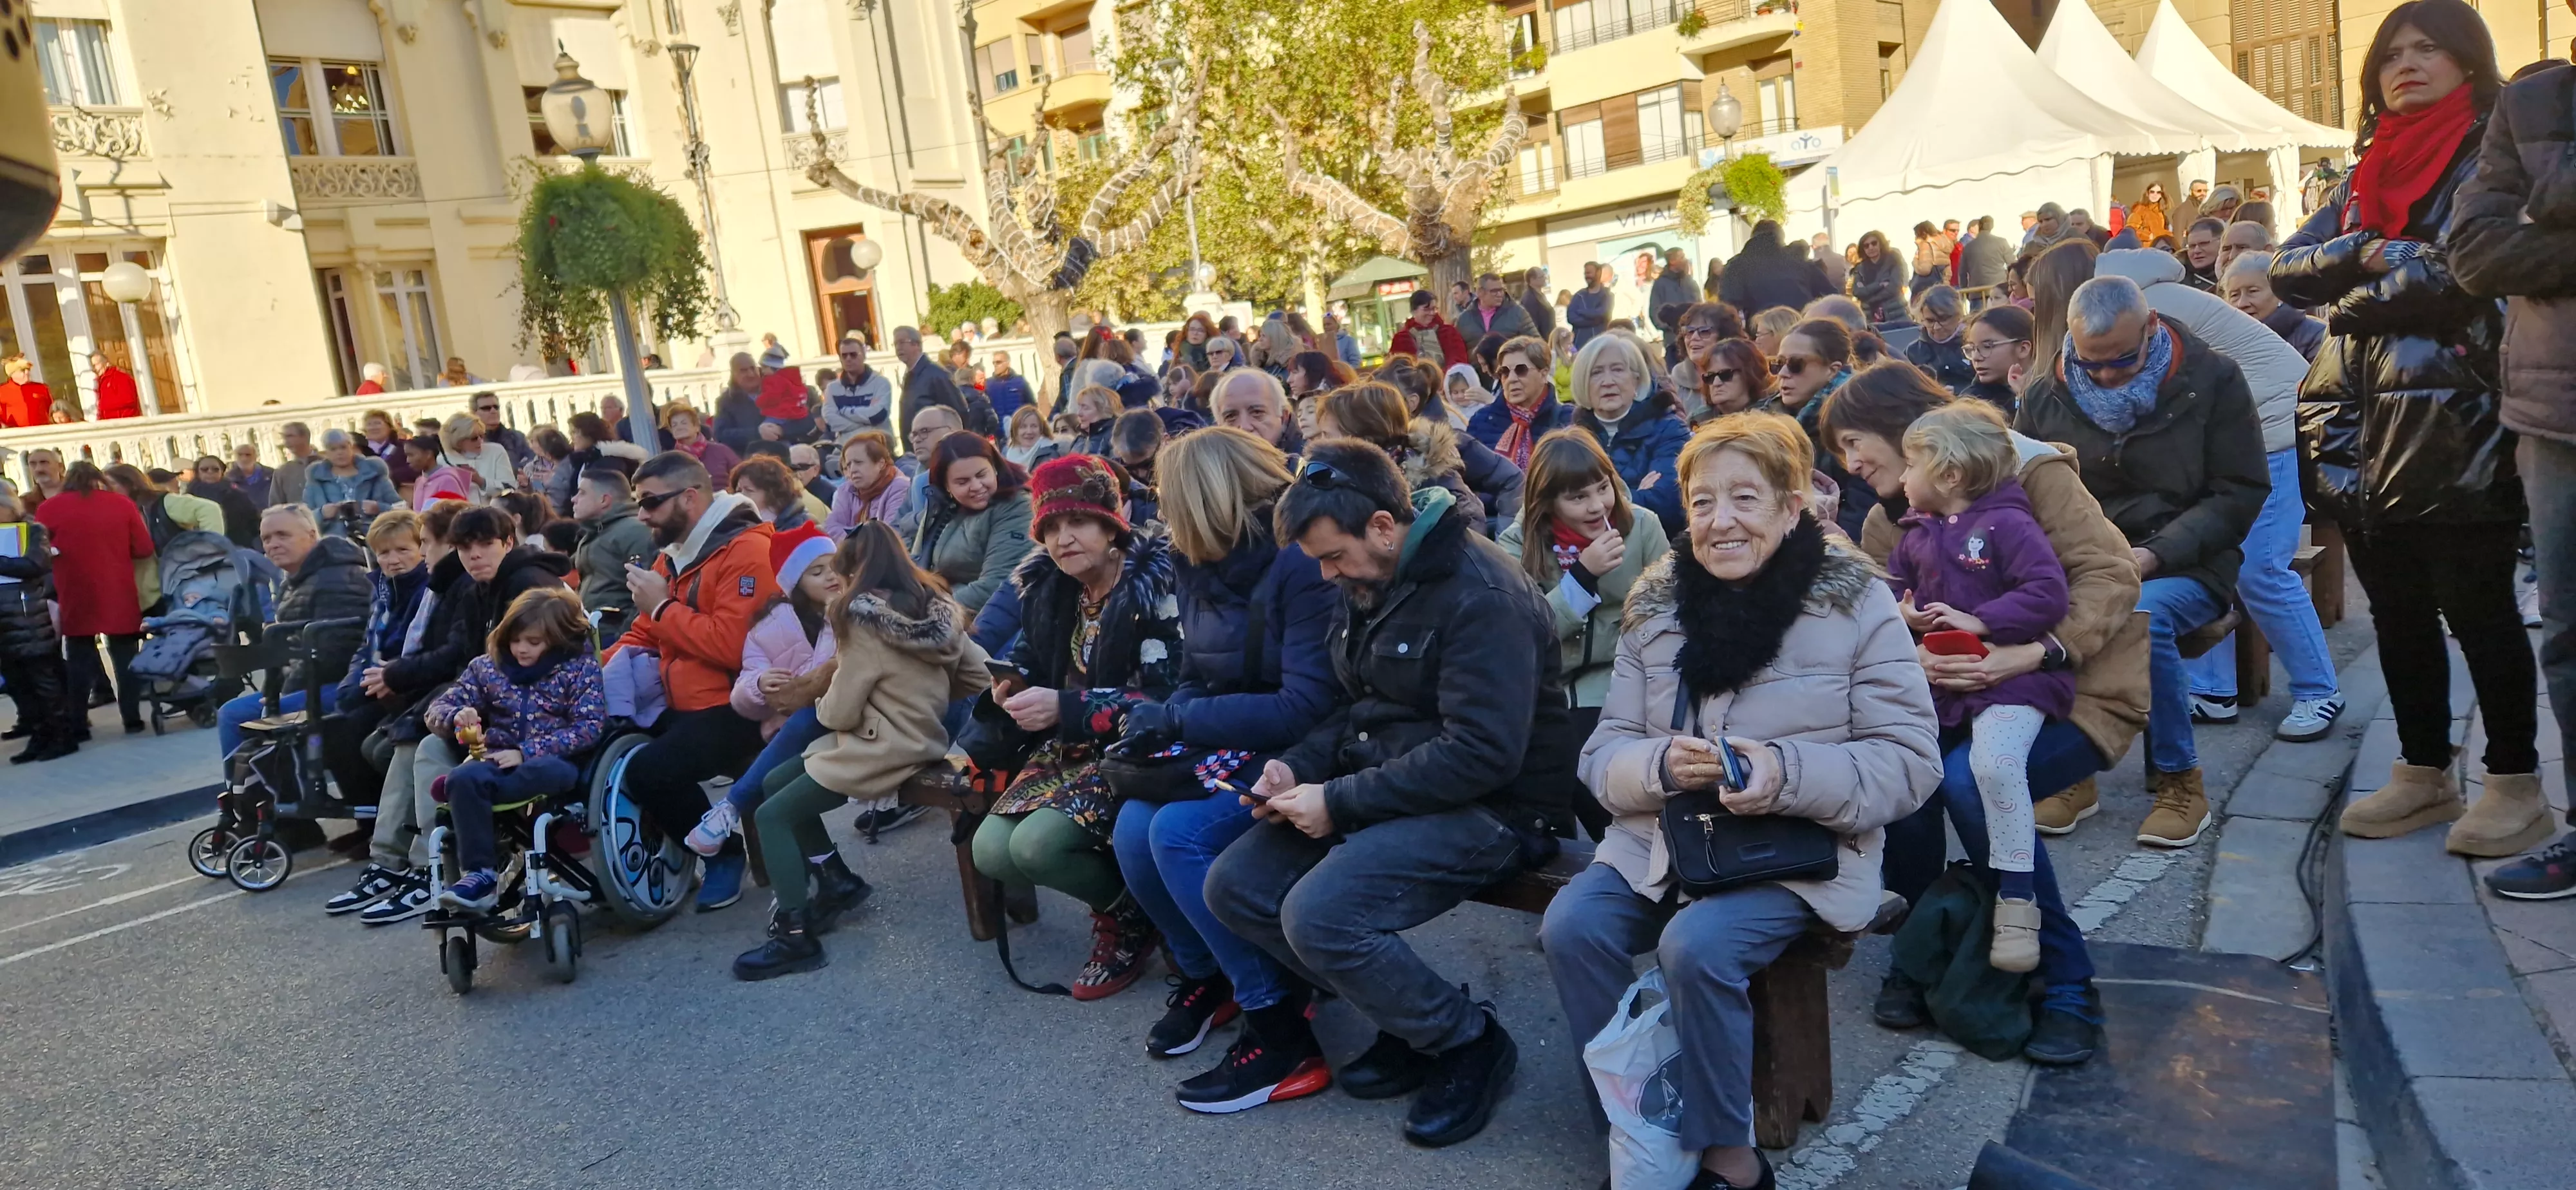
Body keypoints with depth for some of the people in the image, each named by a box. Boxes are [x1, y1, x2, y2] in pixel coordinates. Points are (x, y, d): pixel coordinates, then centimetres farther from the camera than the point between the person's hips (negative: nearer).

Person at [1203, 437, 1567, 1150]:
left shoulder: (1480, 595, -20)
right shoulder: (1364, 586, 8)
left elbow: (1481, 753, -26)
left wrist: (1340, 802, -22)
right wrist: (1299, 768, -1)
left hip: (1496, 807, -9)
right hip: (1384, 789, 9)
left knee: (1318, 914, -27)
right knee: (1234, 887, -2)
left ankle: (1467, 1042, 0)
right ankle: (1408, 1017, 10)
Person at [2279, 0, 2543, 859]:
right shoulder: (2371, 172, 17)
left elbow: (2462, 271, -16)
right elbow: (2290, 270, 6)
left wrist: (2357, 294, -4)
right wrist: (2373, 251, -9)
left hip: (2453, 431, -6)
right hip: (2365, 428, 6)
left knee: (2477, 609, 0)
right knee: (2397, 611, 12)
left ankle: (2517, 786, 11)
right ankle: (2424, 774, 23)